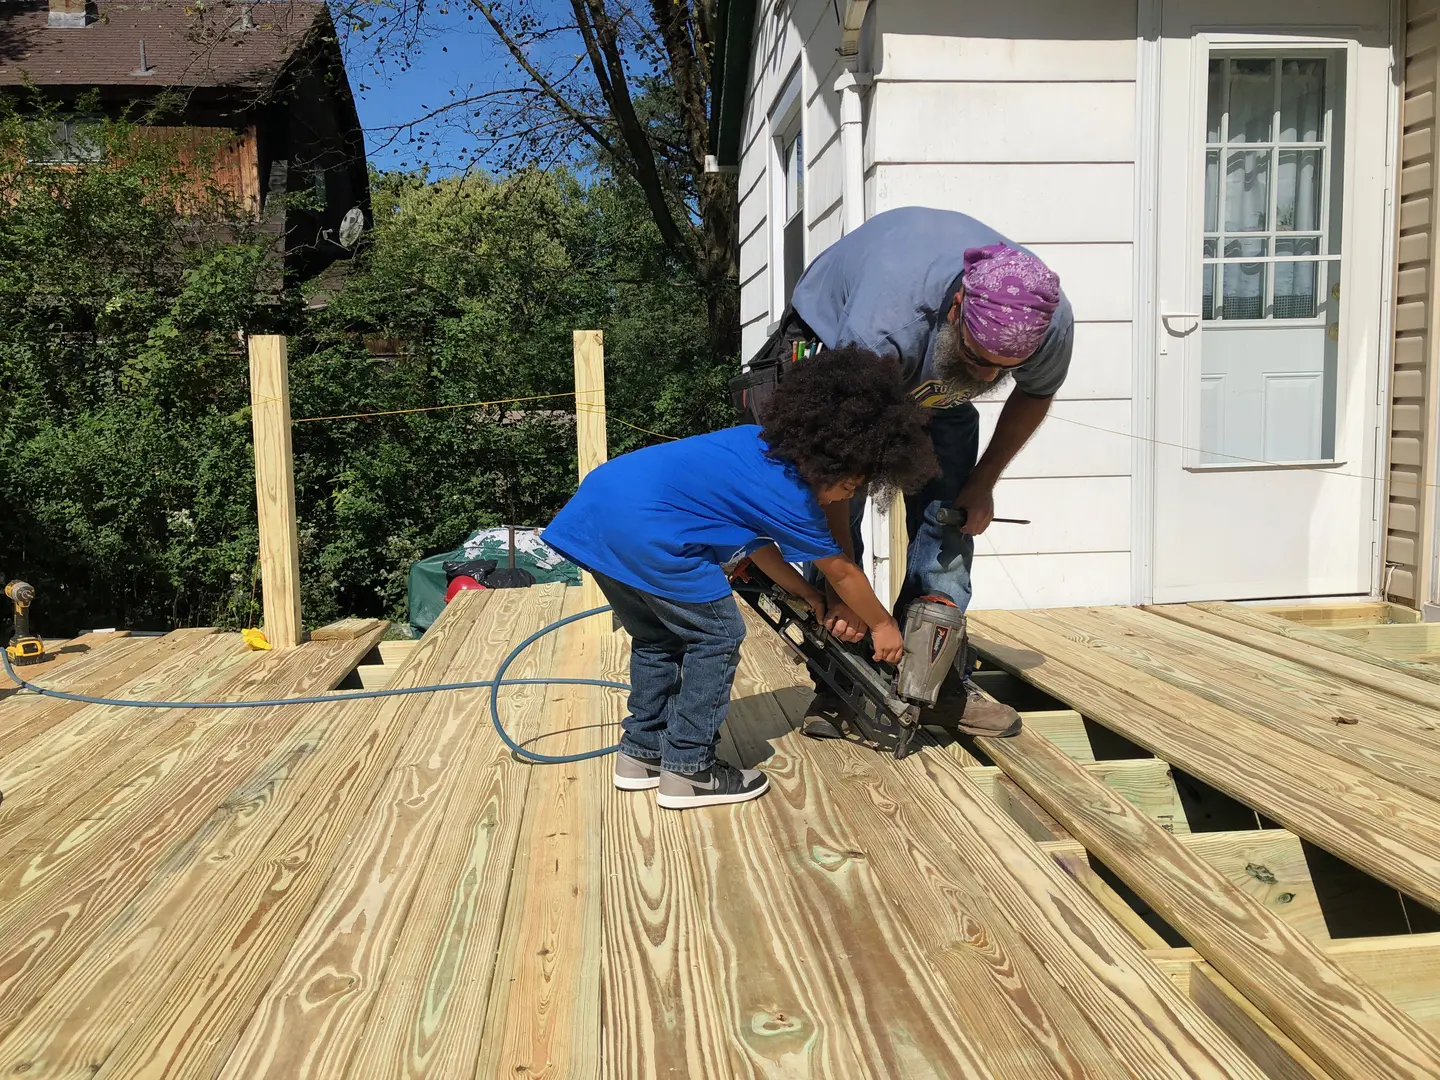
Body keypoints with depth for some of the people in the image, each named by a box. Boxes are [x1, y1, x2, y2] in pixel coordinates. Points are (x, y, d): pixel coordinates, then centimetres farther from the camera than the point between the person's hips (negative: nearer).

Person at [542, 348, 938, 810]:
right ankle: (687, 769, 10)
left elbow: (756, 541, 28)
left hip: (597, 503, 10)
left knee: (657, 636, 23)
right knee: (717, 637, 4)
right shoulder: (791, 498, -5)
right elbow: (842, 573, 9)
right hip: (643, 529, -10)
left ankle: (642, 752, 31)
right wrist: (883, 625, 25)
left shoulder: (757, 442, 18)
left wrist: (807, 594, 31)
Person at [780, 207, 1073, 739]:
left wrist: (983, 483, -6)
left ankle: (942, 680, 3)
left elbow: (1035, 395, -3)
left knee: (948, 521, -6)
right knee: (834, 519, -16)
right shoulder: (880, 328, -46)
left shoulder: (1052, 323, -30)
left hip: (936, 385, 4)